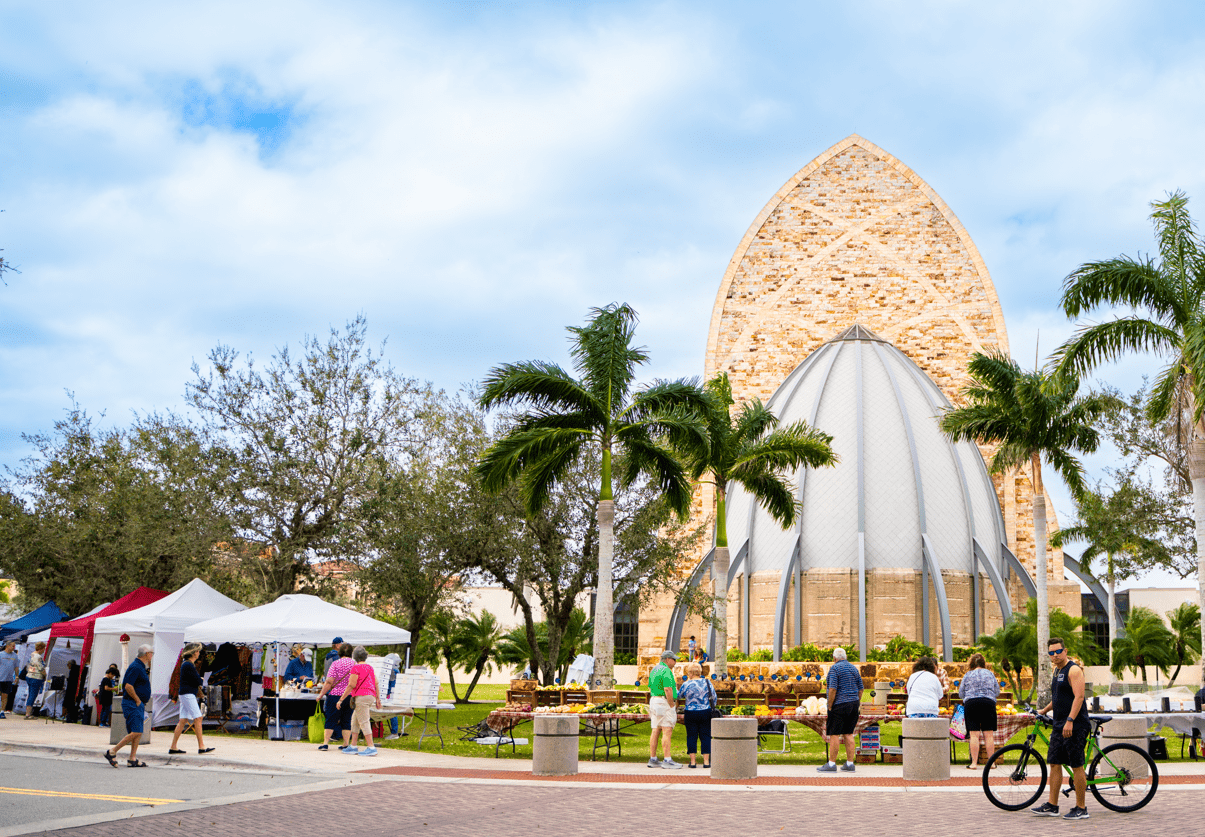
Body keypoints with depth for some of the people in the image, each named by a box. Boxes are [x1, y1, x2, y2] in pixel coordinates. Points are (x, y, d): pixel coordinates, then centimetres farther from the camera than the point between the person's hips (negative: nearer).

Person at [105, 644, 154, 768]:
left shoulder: (141, 667, 17)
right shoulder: (136, 667, -15)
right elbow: (128, 686, -22)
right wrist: (138, 700, -16)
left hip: (138, 704, 11)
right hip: (132, 704, -11)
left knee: (137, 732, 8)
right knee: (136, 732, -15)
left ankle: (133, 759, 9)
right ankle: (112, 752, -9)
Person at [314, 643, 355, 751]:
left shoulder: (336, 664, -7)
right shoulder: (355, 664, 3)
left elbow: (329, 682, -11)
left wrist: (321, 694, -3)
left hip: (335, 695, -3)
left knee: (330, 720, 3)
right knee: (346, 721, 9)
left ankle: (325, 743, 1)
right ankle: (346, 744, 7)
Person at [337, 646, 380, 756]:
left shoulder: (356, 668, -7)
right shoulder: (370, 667, 17)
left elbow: (352, 685, -10)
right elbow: (376, 683, 14)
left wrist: (341, 699, -5)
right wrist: (378, 698, 17)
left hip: (362, 696, -8)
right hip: (370, 696, 8)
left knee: (364, 722, -8)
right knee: (354, 721, 15)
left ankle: (371, 747, -11)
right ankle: (353, 746, 16)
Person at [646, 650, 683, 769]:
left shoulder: (654, 670, 16)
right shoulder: (666, 671, -14)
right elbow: (668, 690, -21)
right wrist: (672, 706, -16)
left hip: (654, 701, 10)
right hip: (665, 703, -10)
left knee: (656, 731, 9)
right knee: (667, 732, -10)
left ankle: (653, 759, 10)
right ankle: (667, 760, -13)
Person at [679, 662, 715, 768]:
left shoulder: (686, 684, -8)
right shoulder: (707, 682, -1)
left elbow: (680, 695, 9)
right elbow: (714, 698, 6)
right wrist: (712, 709, 19)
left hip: (690, 714, -2)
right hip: (705, 713, 2)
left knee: (691, 737, 5)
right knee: (705, 736, 7)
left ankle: (692, 762, 4)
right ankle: (706, 761, 6)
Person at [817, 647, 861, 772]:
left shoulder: (835, 668, -9)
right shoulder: (854, 668, 13)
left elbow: (832, 689, -17)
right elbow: (860, 689, 13)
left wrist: (830, 706, -12)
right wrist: (857, 705, 17)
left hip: (839, 705, -7)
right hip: (853, 704, 7)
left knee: (834, 734, -3)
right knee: (848, 734, 9)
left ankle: (831, 764, -2)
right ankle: (850, 764, 8)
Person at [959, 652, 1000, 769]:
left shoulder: (968, 675, 6)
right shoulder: (990, 674, 11)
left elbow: (961, 693, 11)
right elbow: (997, 691, 19)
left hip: (971, 703, -1)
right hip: (989, 703, 2)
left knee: (974, 734, -3)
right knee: (989, 734, 4)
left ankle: (974, 763, -5)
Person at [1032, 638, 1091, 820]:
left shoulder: (1073, 670, -11)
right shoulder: (1057, 670, 18)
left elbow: (1079, 697, -20)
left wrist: (1070, 721, -27)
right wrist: (1044, 711, 30)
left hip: (1075, 726, -9)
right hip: (1059, 725, 9)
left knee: (1076, 766, -5)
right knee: (1054, 763, 8)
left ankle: (1081, 808, 3)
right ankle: (1052, 805, 13)